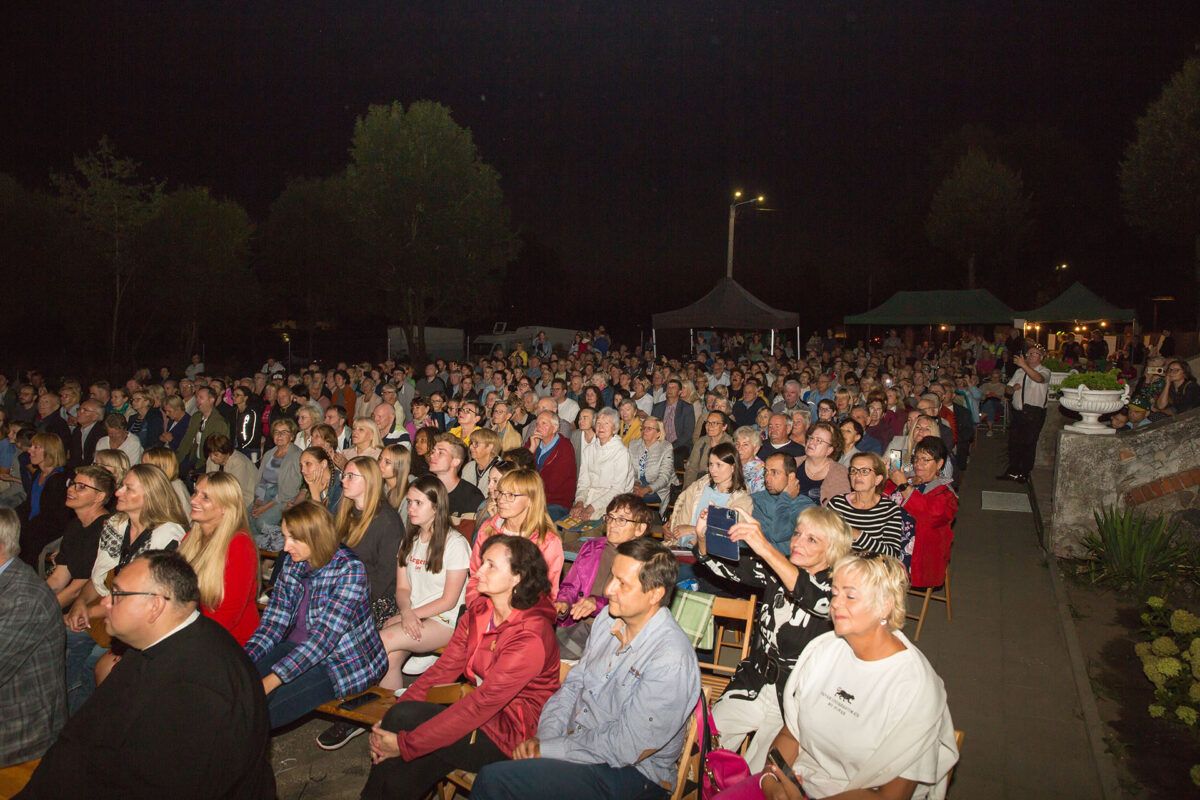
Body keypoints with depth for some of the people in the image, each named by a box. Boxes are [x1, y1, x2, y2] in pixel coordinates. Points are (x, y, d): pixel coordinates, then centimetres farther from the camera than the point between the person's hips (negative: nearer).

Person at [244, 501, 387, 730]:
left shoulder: (349, 569, -21)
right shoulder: (291, 561, 1)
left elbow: (325, 636, -26)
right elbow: (274, 620, -1)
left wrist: (270, 681, -30)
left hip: (344, 661, -7)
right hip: (296, 647, 7)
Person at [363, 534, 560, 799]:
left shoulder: (530, 636, -24)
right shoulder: (479, 611, 2)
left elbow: (481, 705, -26)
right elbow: (445, 667, 0)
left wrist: (405, 743, -24)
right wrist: (394, 713, -13)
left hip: (510, 732, -6)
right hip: (483, 711, 7)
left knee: (404, 717, -17)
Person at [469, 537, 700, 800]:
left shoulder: (671, 661, -24)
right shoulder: (608, 618, 2)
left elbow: (625, 750, -22)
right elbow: (573, 684, 10)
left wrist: (547, 749, -17)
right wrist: (542, 738, -5)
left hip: (628, 773, -7)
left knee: (494, 779, -21)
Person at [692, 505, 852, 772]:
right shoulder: (777, 570, 1)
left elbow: (817, 600, -37)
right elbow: (725, 566, -4)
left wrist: (765, 548, -48)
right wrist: (702, 537, -27)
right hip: (752, 687, 5)